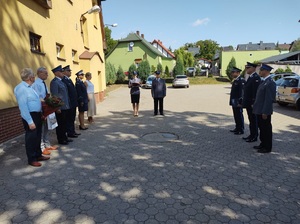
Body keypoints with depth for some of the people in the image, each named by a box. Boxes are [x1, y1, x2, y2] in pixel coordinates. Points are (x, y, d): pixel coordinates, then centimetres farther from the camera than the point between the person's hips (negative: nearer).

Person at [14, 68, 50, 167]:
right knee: (31, 138, 3)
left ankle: (38, 155, 34)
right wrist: (30, 121, -24)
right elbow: (23, 106, -23)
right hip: (30, 116, -9)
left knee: (38, 137, 19)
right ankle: (31, 159, 17)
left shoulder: (29, 87, 12)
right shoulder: (21, 88, -18)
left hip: (37, 115, 10)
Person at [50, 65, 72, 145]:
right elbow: (55, 96, -18)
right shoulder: (54, 82, -14)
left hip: (65, 106, 9)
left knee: (64, 123, 16)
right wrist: (57, 108, -20)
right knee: (60, 124, 2)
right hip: (60, 107, -9)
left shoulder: (61, 81, 15)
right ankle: (61, 140, 13)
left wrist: (67, 105, 16)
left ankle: (64, 137, 27)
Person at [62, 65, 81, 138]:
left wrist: (76, 101, 16)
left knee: (72, 118, 17)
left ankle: (72, 131, 27)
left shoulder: (69, 79, 16)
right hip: (69, 104, -10)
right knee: (69, 119, 1)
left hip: (73, 103, 10)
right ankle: (70, 133, 10)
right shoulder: (64, 80, -15)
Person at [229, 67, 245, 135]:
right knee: (236, 116, 16)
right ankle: (237, 128, 27)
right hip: (234, 102, 9)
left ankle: (241, 130, 9)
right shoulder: (235, 80, 15)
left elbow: (242, 92, -19)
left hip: (238, 102, -9)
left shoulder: (241, 80, -14)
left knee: (239, 116, -1)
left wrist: (239, 102, -22)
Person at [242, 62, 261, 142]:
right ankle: (252, 135, 26)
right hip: (248, 103, 10)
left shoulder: (256, 78, -16)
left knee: (253, 120, 0)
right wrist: (245, 101, 16)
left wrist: (253, 103, -23)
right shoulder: (250, 77, 15)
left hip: (252, 103, -9)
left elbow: (256, 91, -21)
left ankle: (254, 136, 10)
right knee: (251, 120, 16)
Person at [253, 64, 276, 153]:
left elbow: (269, 99, -21)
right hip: (259, 110, 9)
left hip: (264, 111, -9)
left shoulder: (270, 83, -18)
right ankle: (263, 144, 31)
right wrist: (255, 105, 17)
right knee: (261, 128, 18)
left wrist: (265, 112, -21)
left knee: (266, 129, 2)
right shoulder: (263, 81, 12)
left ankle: (267, 148, 15)